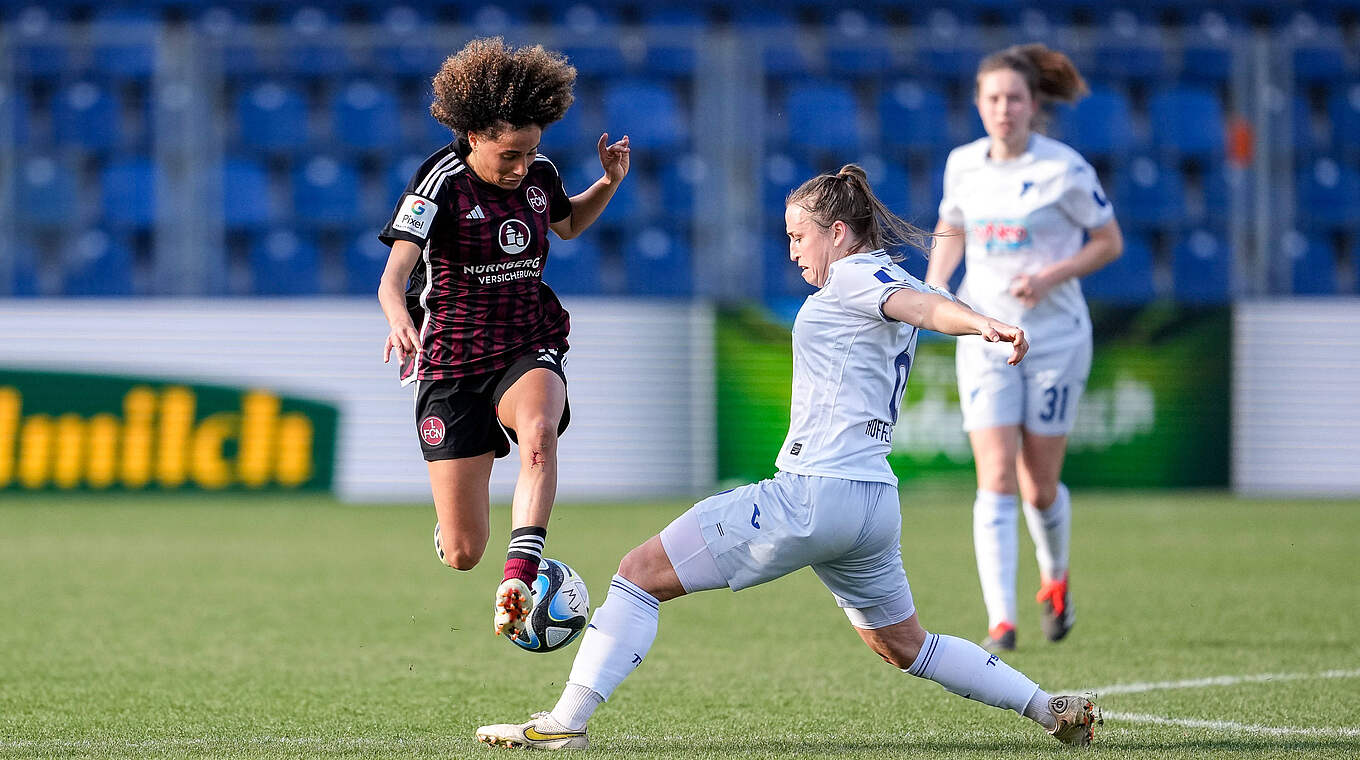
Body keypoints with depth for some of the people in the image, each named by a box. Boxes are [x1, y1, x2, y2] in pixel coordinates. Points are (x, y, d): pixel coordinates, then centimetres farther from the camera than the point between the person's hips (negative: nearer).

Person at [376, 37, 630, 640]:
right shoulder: (442, 183, -14)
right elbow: (393, 276, -25)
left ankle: (520, 577, -47)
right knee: (463, 554, -2)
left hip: (527, 351, 3)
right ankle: (450, 524, 38)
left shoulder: (540, 177, 1)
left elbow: (567, 224, 26)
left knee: (538, 428, -38)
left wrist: (610, 182, 7)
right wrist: (398, 319, -47)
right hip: (450, 362, -3)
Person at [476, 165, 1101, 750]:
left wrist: (982, 324, -42)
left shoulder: (851, 277, -6)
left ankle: (565, 721, -13)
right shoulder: (890, 284, 20)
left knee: (640, 573, -7)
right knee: (905, 647, 25)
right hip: (876, 501, 10)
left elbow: (925, 305, -23)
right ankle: (1050, 708, 19)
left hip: (812, 493, -9)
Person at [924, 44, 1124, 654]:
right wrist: (934, 285, 2)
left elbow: (1109, 242, -2)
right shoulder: (963, 165, 2)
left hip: (1056, 336, -2)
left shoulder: (1065, 169, -10)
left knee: (1040, 485, 6)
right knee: (996, 478, -12)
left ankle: (1055, 579, 38)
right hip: (985, 338, 2)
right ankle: (1000, 620, -15)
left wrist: (1054, 274, -17)